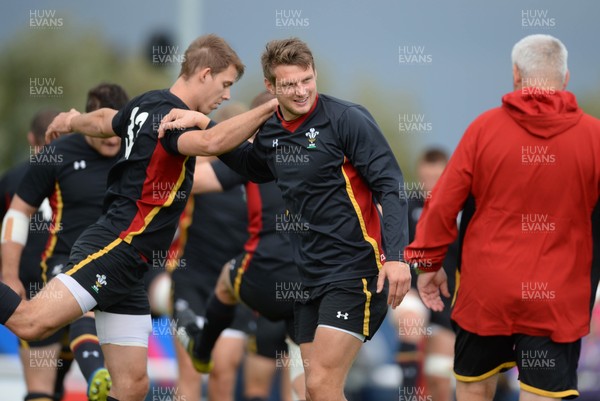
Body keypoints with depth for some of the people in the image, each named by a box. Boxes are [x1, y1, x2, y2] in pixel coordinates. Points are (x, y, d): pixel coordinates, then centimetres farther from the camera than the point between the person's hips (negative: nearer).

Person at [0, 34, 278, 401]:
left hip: (127, 268, 10)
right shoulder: (169, 115, -14)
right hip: (113, 247, -10)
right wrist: (268, 108, -28)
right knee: (32, 322, -27)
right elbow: (210, 142, -35)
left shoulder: (147, 104, 16)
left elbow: (103, 122, 37)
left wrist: (72, 121, 57)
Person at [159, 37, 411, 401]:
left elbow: (391, 186, -15)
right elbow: (249, 165, 32)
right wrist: (203, 125, 19)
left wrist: (396, 256, -26)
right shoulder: (271, 134, 8)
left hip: (355, 272, -7)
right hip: (310, 275, 7)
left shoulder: (347, 119, -12)